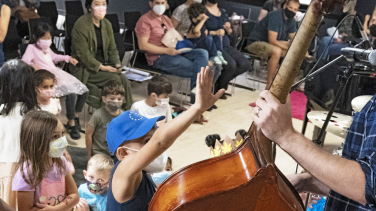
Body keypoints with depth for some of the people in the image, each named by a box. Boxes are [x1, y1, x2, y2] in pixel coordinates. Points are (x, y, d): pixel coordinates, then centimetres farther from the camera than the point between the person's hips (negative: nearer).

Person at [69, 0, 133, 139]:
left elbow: (112, 48, 12)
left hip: (102, 64, 6)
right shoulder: (81, 25, -13)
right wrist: (101, 67, -22)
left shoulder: (106, 24, 8)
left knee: (125, 80, -16)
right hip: (84, 67, -6)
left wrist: (117, 64, -6)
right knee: (114, 80, -27)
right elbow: (83, 54, -17)